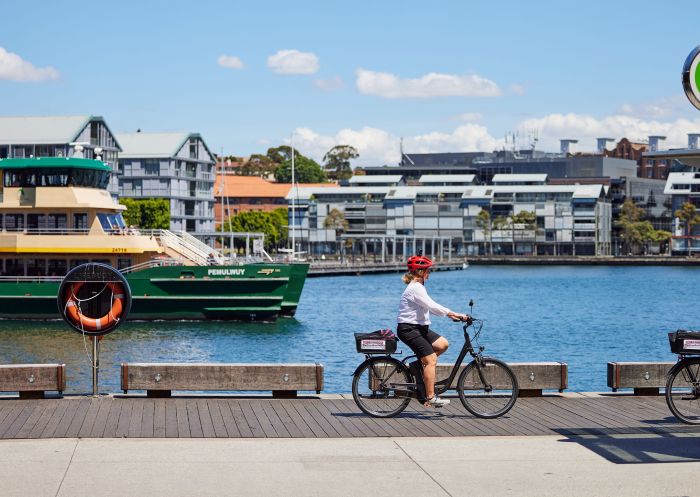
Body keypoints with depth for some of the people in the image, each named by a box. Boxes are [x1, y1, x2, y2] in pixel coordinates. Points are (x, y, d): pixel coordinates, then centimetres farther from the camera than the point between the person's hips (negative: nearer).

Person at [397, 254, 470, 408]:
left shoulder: (418, 287, 16)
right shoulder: (415, 288, -17)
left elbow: (430, 307, 19)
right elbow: (432, 306, -25)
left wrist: (450, 314, 11)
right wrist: (455, 314, -26)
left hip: (419, 327, 10)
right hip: (409, 329, -10)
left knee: (442, 344, 2)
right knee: (431, 360, -13)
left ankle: (421, 363, 12)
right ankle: (430, 397, -13)